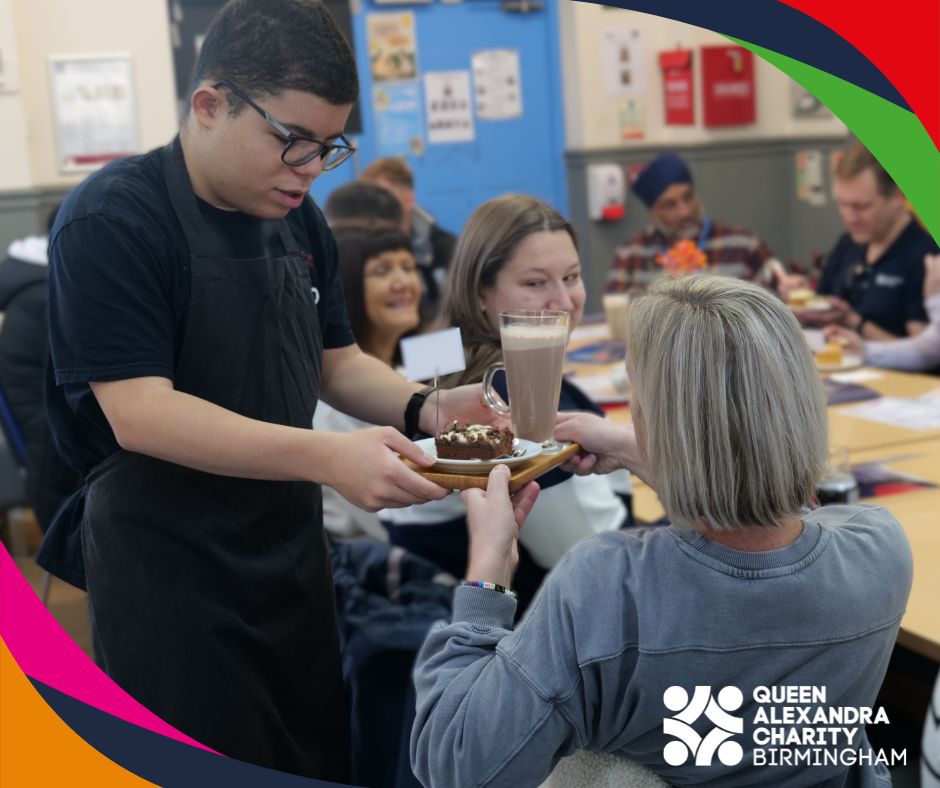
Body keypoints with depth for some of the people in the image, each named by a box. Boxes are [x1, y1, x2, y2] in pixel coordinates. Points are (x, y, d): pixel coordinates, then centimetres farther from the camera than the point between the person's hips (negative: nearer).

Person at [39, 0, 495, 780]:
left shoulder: (299, 221, 6)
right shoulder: (110, 221, -17)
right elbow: (139, 413, -24)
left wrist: (424, 410, -8)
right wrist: (328, 458, -33)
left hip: (291, 552, 7)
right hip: (168, 576, -7)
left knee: (319, 758, 17)